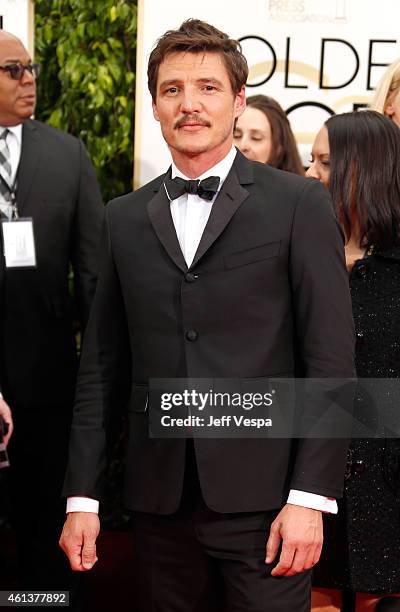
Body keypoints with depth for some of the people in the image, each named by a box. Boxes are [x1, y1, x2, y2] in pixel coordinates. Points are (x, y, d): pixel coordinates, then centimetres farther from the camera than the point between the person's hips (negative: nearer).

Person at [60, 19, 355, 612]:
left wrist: (311, 497, -11)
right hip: (160, 501, 3)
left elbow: (331, 358, -4)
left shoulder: (299, 203, 0)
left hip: (263, 497, -3)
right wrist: (82, 496, 6)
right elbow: (100, 366, 10)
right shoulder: (125, 219, 10)